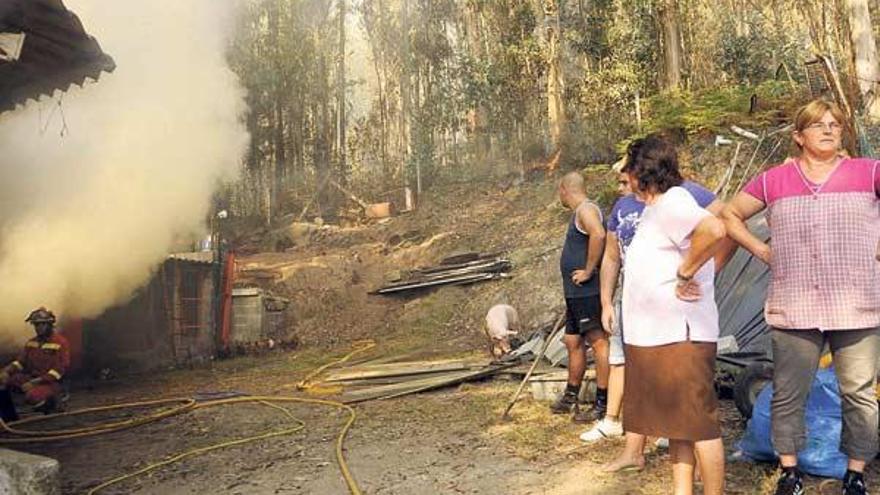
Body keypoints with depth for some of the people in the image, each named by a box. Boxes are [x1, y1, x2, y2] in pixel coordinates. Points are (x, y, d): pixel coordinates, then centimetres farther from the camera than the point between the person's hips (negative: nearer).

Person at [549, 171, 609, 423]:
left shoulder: (586, 209, -12)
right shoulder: (579, 213, 20)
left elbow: (599, 234, -31)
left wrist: (588, 271, -24)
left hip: (588, 291, -11)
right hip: (576, 293, 11)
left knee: (598, 341, -5)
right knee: (573, 343, 16)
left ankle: (603, 404, -1)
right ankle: (570, 398, 28)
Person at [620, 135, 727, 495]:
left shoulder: (671, 205, -15)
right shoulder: (656, 209, 17)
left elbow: (714, 229, -34)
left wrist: (684, 274, -23)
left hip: (680, 337, -11)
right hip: (654, 337, 11)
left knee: (699, 424, -1)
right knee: (676, 424, 17)